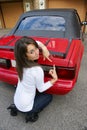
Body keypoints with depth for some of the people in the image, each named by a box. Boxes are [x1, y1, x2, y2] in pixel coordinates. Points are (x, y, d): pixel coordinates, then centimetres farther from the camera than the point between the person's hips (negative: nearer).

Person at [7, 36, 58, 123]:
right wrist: (54, 79, -8)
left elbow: (38, 43, -1)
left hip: (17, 101, 5)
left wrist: (44, 48, -17)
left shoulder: (21, 62, -13)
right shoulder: (37, 70, -33)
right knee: (49, 96, 17)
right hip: (25, 106, -5)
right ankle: (31, 113, 9)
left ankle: (16, 108, 22)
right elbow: (41, 89, -13)